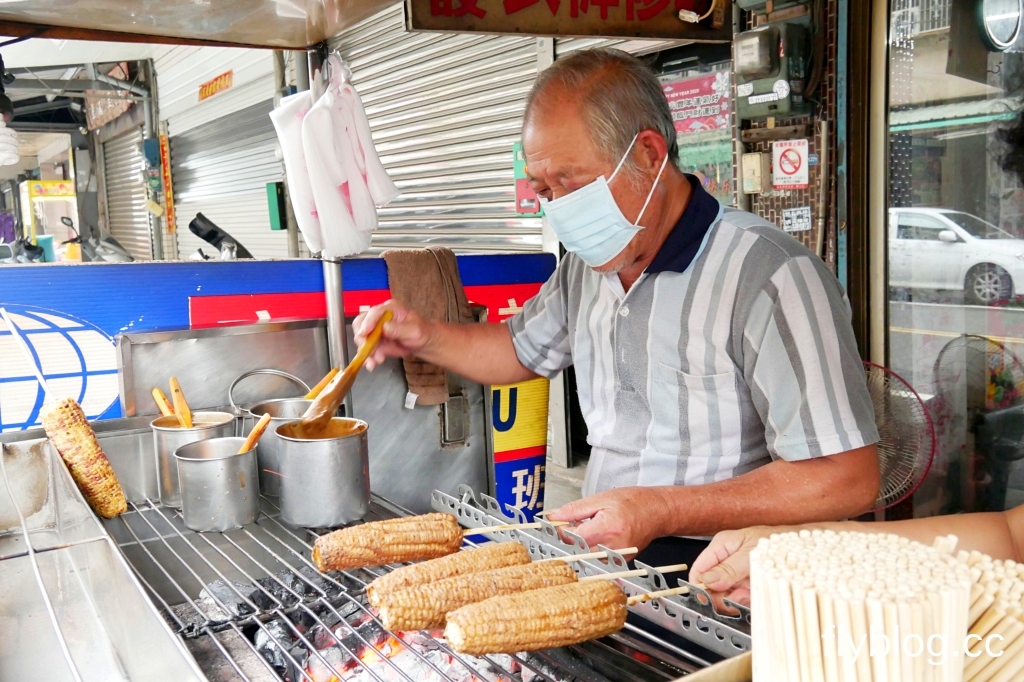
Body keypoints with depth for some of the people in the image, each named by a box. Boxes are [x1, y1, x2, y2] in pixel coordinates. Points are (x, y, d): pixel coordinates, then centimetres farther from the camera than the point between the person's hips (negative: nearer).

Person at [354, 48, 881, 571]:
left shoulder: (771, 277, -16)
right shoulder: (589, 264, 10)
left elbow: (847, 479, -18)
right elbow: (524, 349, 29)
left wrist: (661, 511, -21)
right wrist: (424, 337, 10)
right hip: (606, 560, 7)